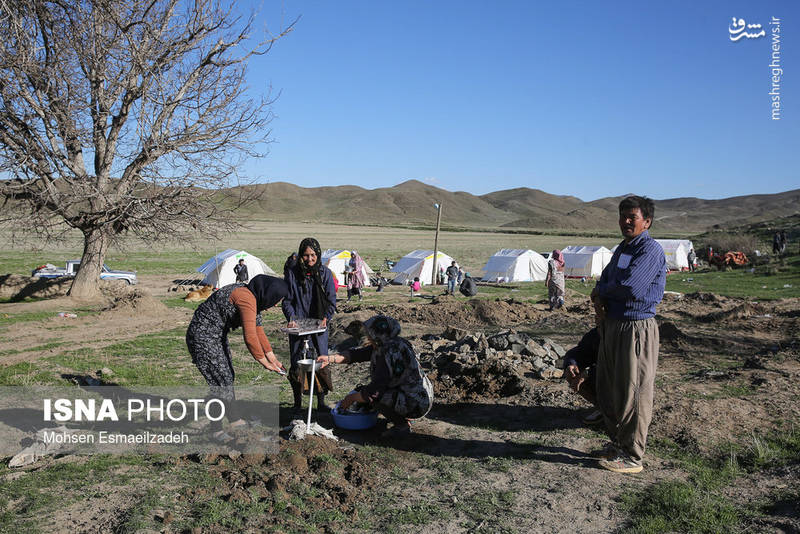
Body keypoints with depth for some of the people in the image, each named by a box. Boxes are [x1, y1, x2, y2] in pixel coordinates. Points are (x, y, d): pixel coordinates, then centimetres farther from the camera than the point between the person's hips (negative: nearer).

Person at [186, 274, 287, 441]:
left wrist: (272, 357, 13)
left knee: (228, 378, 18)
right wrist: (264, 362, -18)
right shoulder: (246, 299, -27)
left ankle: (235, 421, 33)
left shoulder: (253, 297, 4)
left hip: (217, 335, 10)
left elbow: (257, 329, 13)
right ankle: (216, 431, 7)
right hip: (203, 337, -10)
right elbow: (250, 337, -30)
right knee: (221, 383, -7)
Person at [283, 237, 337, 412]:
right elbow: (287, 300, 2)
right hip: (298, 325, 0)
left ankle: (321, 402, 16)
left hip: (319, 325, 1)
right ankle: (297, 403, 15)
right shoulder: (292, 273, -2)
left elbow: (332, 300, 2)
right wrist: (291, 318, -13)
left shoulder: (325, 273, 0)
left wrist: (326, 318, -10)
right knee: (297, 363, 2)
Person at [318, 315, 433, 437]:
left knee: (370, 395, -17)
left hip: (416, 403, -10)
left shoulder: (390, 354, -25)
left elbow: (374, 390, -24)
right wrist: (330, 358, -5)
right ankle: (403, 417, 15)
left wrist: (351, 398, -9)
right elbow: (358, 353, 6)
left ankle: (402, 424, -3)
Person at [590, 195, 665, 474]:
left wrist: (601, 291, -7)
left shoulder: (650, 250, -14)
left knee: (633, 393, 0)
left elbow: (630, 287, -25)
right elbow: (604, 280, 16)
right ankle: (618, 442, 33)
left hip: (637, 329, -9)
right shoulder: (622, 248, 15)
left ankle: (632, 456, 12)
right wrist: (599, 304, -6)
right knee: (607, 390, 17)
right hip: (612, 325, 9)